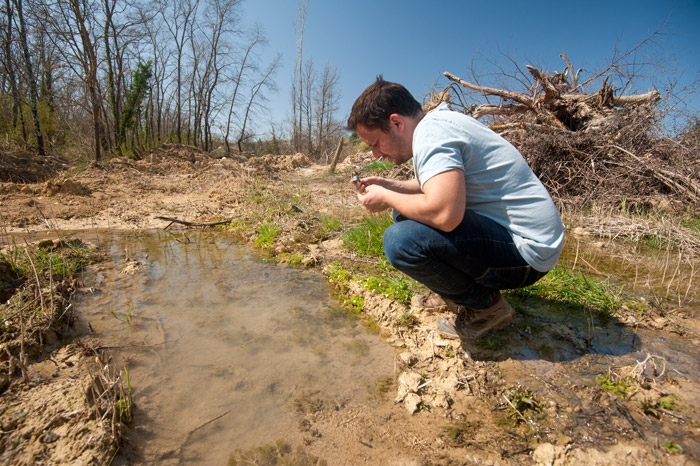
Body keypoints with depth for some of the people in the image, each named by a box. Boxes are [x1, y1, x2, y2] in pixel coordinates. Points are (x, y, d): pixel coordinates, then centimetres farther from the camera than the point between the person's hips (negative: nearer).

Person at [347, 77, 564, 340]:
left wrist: (387, 198, -16)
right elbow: (443, 187, 22)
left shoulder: (431, 133, -20)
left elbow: (445, 214, -34)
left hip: (527, 250, -10)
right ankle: (454, 293, 16)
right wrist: (389, 185, 11)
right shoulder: (440, 121, 10)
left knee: (400, 240, -28)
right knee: (406, 212, 13)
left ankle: (486, 306, -3)